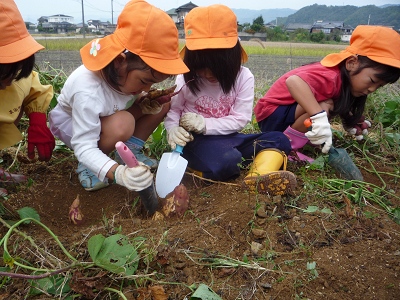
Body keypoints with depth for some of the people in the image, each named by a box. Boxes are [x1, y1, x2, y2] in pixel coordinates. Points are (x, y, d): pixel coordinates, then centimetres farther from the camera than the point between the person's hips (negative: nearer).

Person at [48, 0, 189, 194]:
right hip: (71, 122, -6)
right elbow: (84, 148, -40)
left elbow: (133, 96, -1)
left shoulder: (126, 72, -24)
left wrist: (145, 103, -25)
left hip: (109, 115, 6)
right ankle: (88, 166, -8)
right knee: (122, 125, -37)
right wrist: (118, 173, -57)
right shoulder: (88, 93, -41)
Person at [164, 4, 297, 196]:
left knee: (278, 140, -14)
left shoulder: (243, 77, -7)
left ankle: (260, 178, -35)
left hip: (228, 139, 4)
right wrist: (172, 129, -24)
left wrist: (205, 124, -19)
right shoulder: (185, 79, -5)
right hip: (197, 141, -4)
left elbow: (240, 119, -9)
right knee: (226, 161, -38)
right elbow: (172, 110, 0)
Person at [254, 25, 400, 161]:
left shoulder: (343, 77, 1)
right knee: (324, 107, -26)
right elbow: (293, 82, -46)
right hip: (271, 114, -9)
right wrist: (320, 118, -51)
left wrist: (352, 122, -7)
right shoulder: (330, 77, -28)